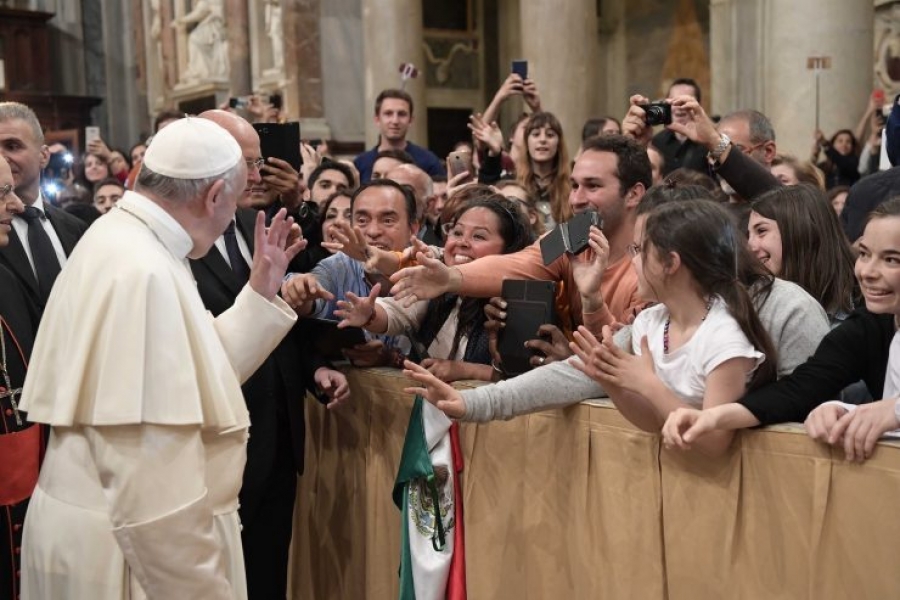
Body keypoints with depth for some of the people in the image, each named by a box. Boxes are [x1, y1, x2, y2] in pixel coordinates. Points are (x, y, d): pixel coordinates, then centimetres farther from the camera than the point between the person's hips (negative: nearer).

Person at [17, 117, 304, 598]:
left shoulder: (122, 237, 6)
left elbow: (191, 374, 11)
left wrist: (260, 295, 8)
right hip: (145, 548, -10)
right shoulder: (145, 272, -24)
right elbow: (151, 474, -27)